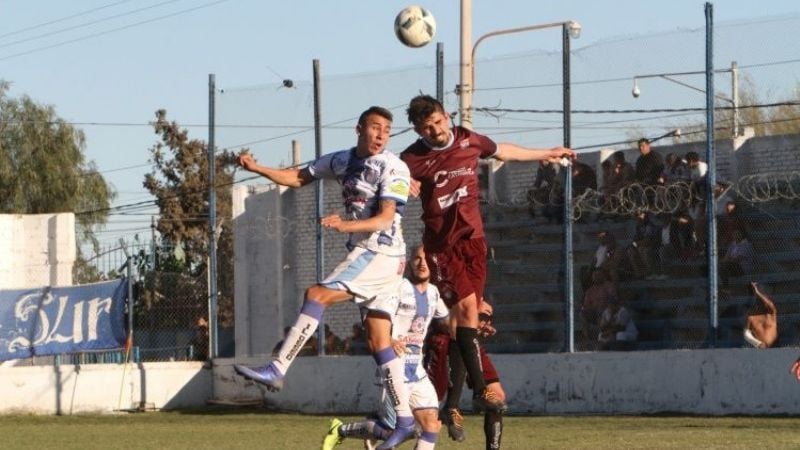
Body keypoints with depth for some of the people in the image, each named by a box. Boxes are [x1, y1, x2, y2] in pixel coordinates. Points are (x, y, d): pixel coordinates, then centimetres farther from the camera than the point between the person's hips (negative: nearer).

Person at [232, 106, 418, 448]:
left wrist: (346, 225, -37)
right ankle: (404, 420, 5)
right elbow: (298, 177, 20)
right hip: (364, 253, 8)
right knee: (378, 341, 5)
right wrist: (256, 168, 7)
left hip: (381, 254, -8)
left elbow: (385, 218, -21)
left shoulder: (393, 168, -11)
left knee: (318, 294, -17)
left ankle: (277, 370, -20)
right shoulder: (343, 161, 12)